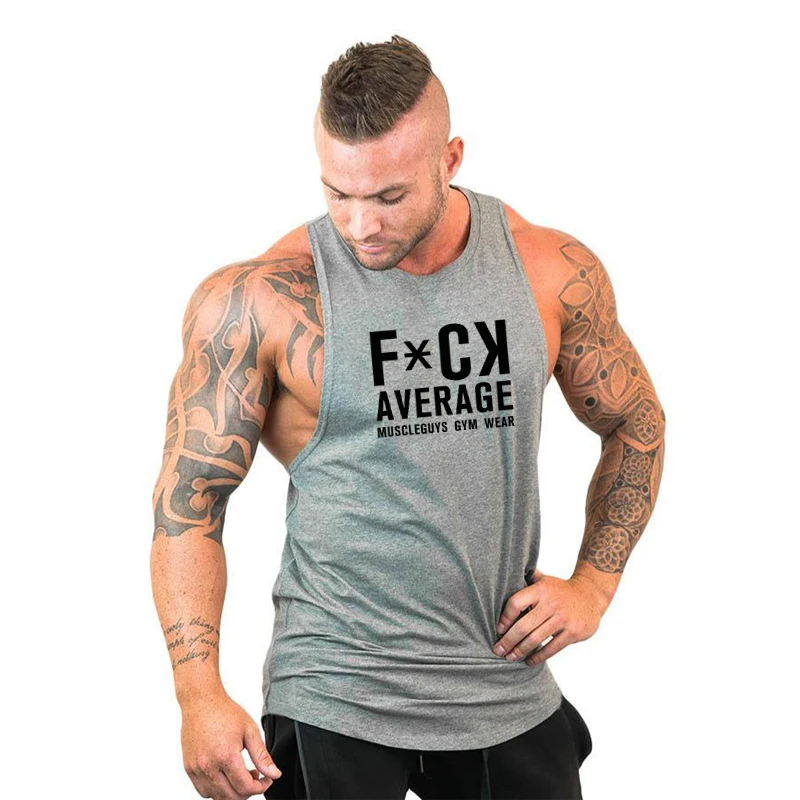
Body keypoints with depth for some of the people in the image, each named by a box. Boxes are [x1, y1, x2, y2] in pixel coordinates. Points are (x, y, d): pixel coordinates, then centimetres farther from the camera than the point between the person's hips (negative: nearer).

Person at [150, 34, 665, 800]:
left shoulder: (553, 271, -3)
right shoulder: (256, 302, -11)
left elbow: (635, 424, 13)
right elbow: (190, 496, -7)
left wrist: (593, 585, 3)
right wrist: (200, 695, -15)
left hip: (509, 694, 3)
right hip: (331, 704, -3)